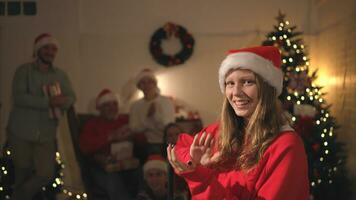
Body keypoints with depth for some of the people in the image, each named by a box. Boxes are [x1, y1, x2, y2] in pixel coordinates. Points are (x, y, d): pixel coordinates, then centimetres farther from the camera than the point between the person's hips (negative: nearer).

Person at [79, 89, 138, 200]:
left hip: (128, 164, 2)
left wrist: (131, 134, -5)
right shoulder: (92, 124, 14)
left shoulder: (127, 120, 21)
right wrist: (111, 137, -7)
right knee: (115, 185, -34)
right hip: (103, 166, -2)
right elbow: (85, 146, -3)